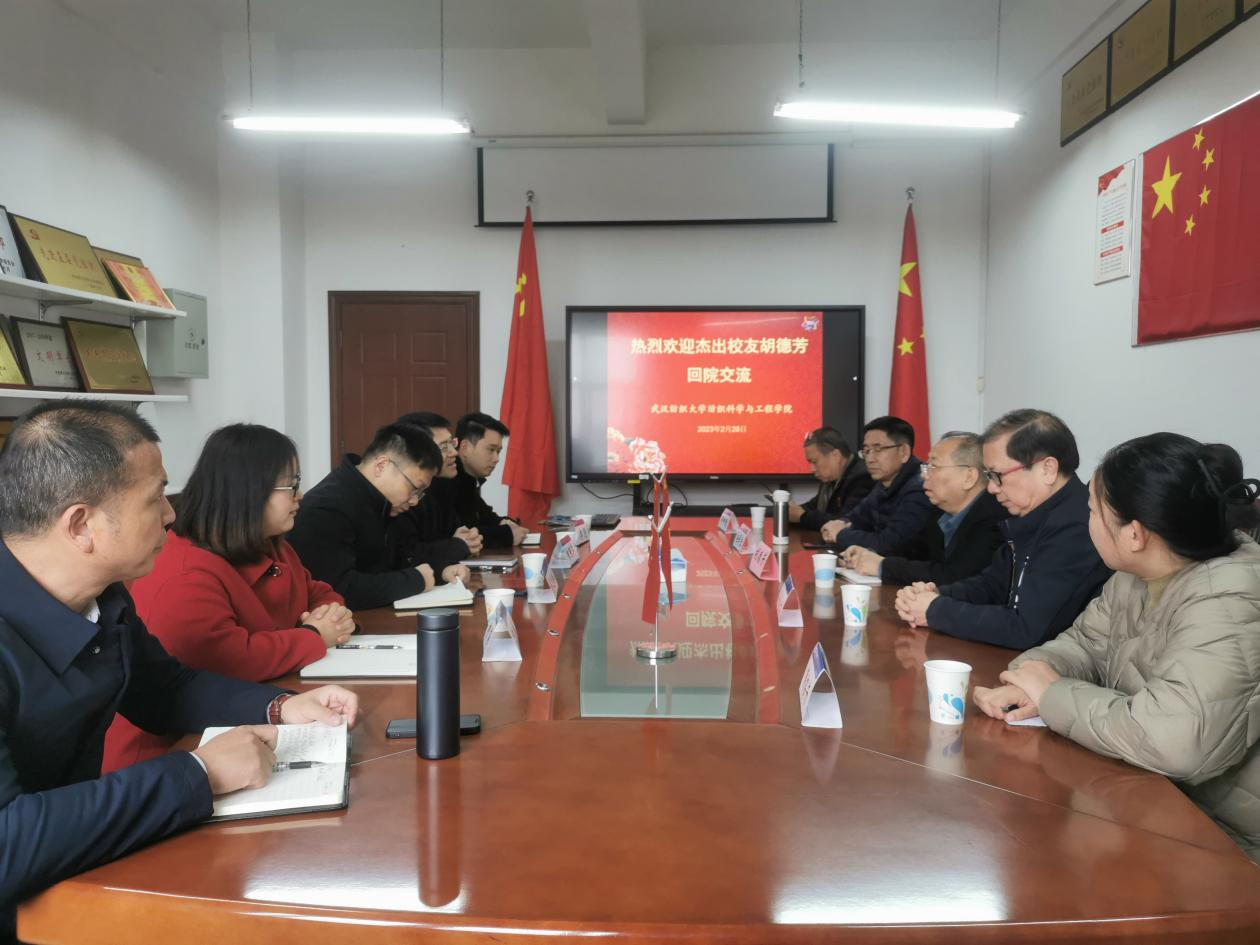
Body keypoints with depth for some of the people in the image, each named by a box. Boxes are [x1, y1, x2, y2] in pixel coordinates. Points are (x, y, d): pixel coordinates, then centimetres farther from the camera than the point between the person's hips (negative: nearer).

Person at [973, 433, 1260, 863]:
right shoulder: (1139, 575, -1)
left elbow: (1173, 739, -40)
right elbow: (1086, 643, 8)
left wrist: (1054, 695, -24)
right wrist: (1029, 680, -15)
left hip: (1220, 844, -7)